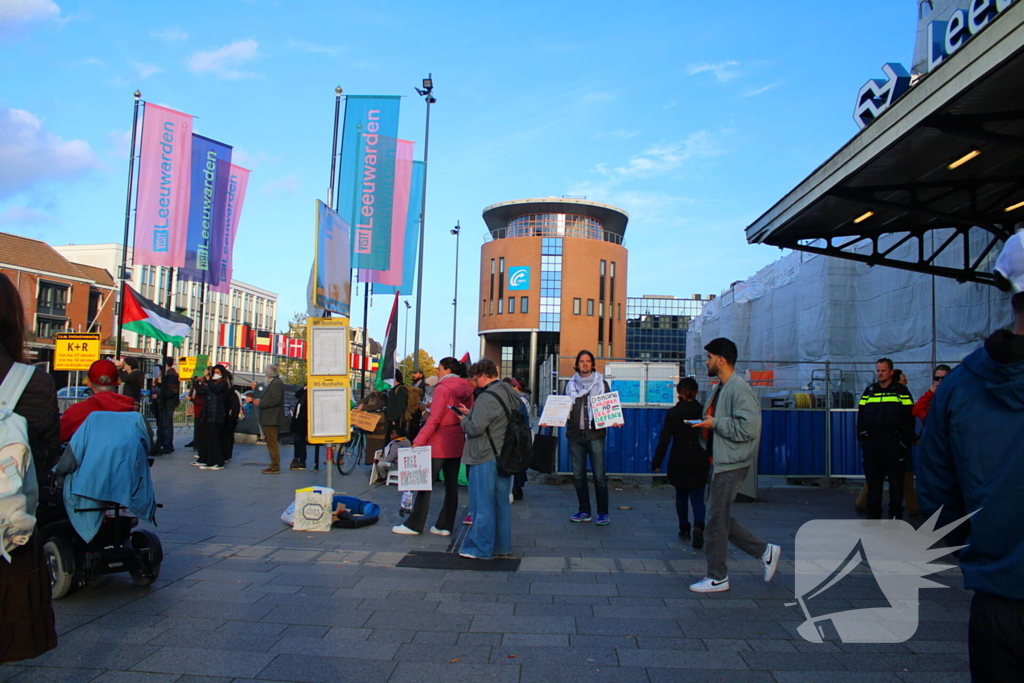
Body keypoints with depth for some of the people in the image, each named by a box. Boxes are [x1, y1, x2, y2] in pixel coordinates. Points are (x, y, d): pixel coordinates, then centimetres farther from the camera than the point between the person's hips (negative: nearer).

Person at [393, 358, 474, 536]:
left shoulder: (443, 388, -12)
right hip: (457, 444, 7)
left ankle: (414, 525, 8)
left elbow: (435, 419, -18)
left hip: (438, 444, -7)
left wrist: (419, 439, -18)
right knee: (451, 486, 9)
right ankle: (445, 525, 14)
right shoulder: (466, 389, 7)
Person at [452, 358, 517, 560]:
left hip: (485, 458, -9)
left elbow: (475, 428, -21)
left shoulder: (486, 398, -18)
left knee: (483, 504, 0)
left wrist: (464, 420, -1)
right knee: (501, 502, 14)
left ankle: (480, 549, 8)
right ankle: (502, 547, 21)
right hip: (505, 456, 9)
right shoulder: (509, 394, 10)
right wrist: (471, 414, 13)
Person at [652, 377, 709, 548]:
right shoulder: (703, 411, -5)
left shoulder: (672, 413, -7)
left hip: (679, 461, 0)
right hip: (699, 461, 0)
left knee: (681, 496, 16)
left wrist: (656, 462, -3)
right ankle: (698, 526, -20)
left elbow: (664, 440, -8)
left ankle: (684, 529, 23)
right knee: (697, 497, 3)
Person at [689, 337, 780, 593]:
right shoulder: (721, 387, 14)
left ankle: (717, 577, 12)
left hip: (731, 464, -10)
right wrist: (705, 425, 8)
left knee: (716, 520, -2)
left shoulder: (739, 388, -18)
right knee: (720, 518, 15)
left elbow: (748, 427, -27)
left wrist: (715, 423, -19)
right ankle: (765, 551, 26)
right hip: (721, 461, 10)